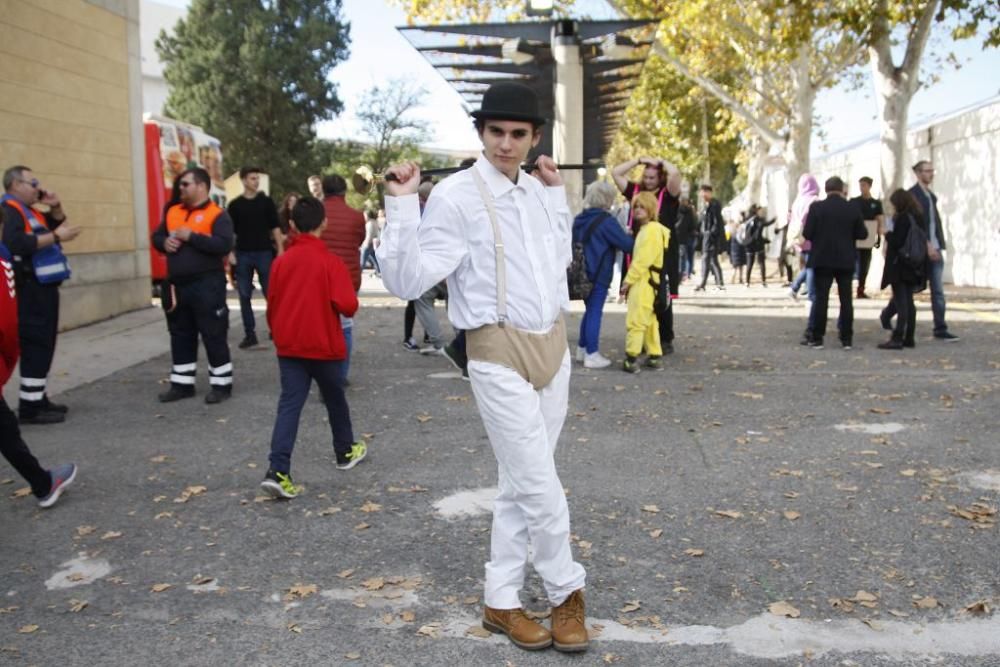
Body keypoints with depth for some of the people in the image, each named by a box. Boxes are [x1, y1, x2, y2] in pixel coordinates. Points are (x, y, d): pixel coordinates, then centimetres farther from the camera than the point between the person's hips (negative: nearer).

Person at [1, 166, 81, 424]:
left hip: (42, 287, 10)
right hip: (30, 289, -10)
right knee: (36, 344, -11)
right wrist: (56, 236, -22)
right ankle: (30, 406, -9)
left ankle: (37, 399, 21)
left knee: (43, 344, 13)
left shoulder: (29, 211, 19)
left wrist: (56, 207, 10)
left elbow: (56, 227, 27)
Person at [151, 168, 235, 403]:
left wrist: (191, 236, -21)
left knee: (213, 335, -1)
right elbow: (157, 236, 21)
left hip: (206, 284, -7)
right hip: (177, 284, 7)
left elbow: (224, 245, -21)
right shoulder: (173, 212, 13)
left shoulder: (217, 214, -8)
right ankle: (182, 384, 24)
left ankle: (221, 384, 10)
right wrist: (165, 242, -3)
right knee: (180, 336, 14)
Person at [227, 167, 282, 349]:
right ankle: (250, 334, 10)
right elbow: (230, 232, 6)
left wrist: (280, 250, -5)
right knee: (244, 296, 3)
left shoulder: (266, 201, 4)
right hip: (242, 254, 1)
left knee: (270, 293, 2)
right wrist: (230, 253, -4)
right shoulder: (235, 205, 5)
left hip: (264, 252, -1)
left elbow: (275, 227, 3)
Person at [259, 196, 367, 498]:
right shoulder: (331, 262, -11)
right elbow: (348, 305, -18)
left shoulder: (281, 261, 1)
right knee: (334, 398, 18)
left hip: (289, 345, 3)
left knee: (289, 404, -1)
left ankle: (278, 471, -13)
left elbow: (271, 305, 8)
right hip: (324, 345, -2)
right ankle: (346, 451, 36)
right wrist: (343, 304, 5)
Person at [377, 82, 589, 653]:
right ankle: (568, 591, 21)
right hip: (500, 355, -7)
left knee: (522, 485, 13)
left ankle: (502, 601, 26)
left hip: (553, 345, 7)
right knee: (541, 487, -3)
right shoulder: (456, 195, -12)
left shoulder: (537, 189, 9)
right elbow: (407, 281, -18)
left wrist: (557, 193, 17)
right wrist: (402, 206, -26)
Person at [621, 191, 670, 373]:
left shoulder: (651, 229, -14)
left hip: (644, 282, -11)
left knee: (635, 321, -9)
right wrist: (630, 280, 12)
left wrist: (628, 280, -16)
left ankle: (631, 359, -7)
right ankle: (655, 357, 19)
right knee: (649, 320, 14)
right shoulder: (644, 228, 19)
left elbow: (643, 260, -20)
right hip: (642, 281, 11)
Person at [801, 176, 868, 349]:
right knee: (846, 299, 6)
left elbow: (807, 233, -9)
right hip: (845, 261, 1)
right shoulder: (853, 209, -2)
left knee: (821, 298, 2)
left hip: (822, 259, -1)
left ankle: (817, 337, 2)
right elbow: (862, 233, 1)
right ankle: (847, 339, 8)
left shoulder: (816, 207, -8)